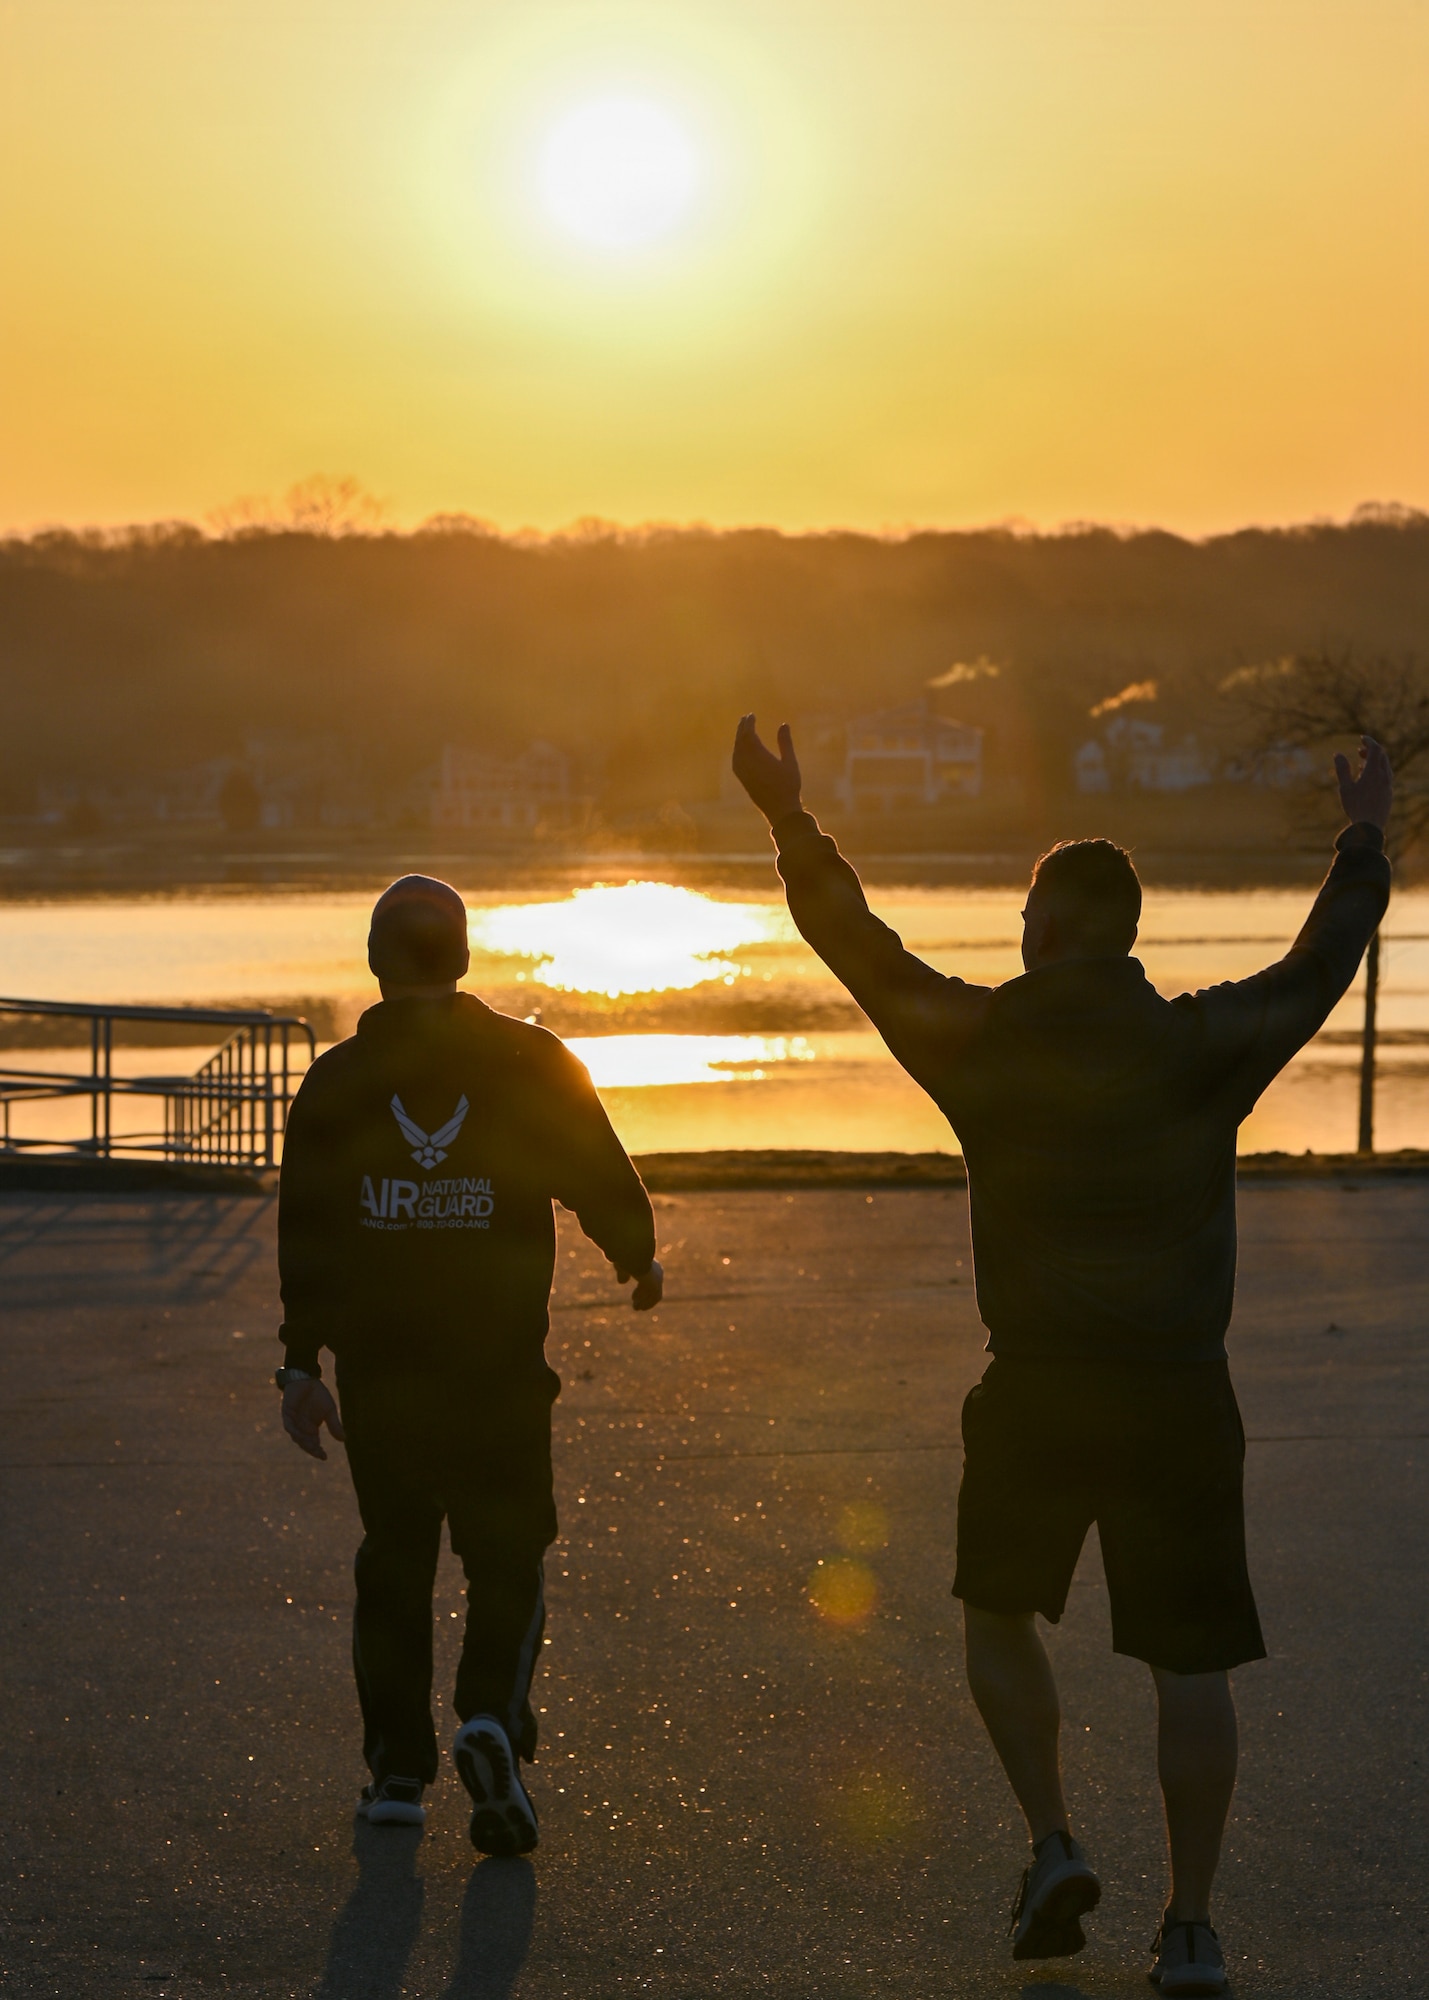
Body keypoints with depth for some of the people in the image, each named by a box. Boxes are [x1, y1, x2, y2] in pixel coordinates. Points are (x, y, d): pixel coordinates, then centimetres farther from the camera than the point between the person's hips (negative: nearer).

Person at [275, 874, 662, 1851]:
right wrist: (640, 1260, 23)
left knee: (394, 1559, 14)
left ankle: (398, 1767, 14)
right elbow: (604, 1180, 2)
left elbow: (308, 1231, -3)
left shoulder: (336, 1081, 1)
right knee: (507, 1559, 7)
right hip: (501, 1365, -1)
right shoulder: (530, 1064, -2)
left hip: (378, 1366, 1)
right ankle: (493, 1718, -17)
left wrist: (301, 1362, 0)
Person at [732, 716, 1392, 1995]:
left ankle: (1053, 1849, 7)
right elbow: (1319, 971, 14)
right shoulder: (1203, 1047, -1)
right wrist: (1365, 847, 29)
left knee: (1000, 1622, 21)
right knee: (1188, 1662, 4)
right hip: (1181, 1396, 1)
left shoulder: (990, 1041, -4)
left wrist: (790, 823, 17)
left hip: (1038, 1395, -1)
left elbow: (862, 951, 6)